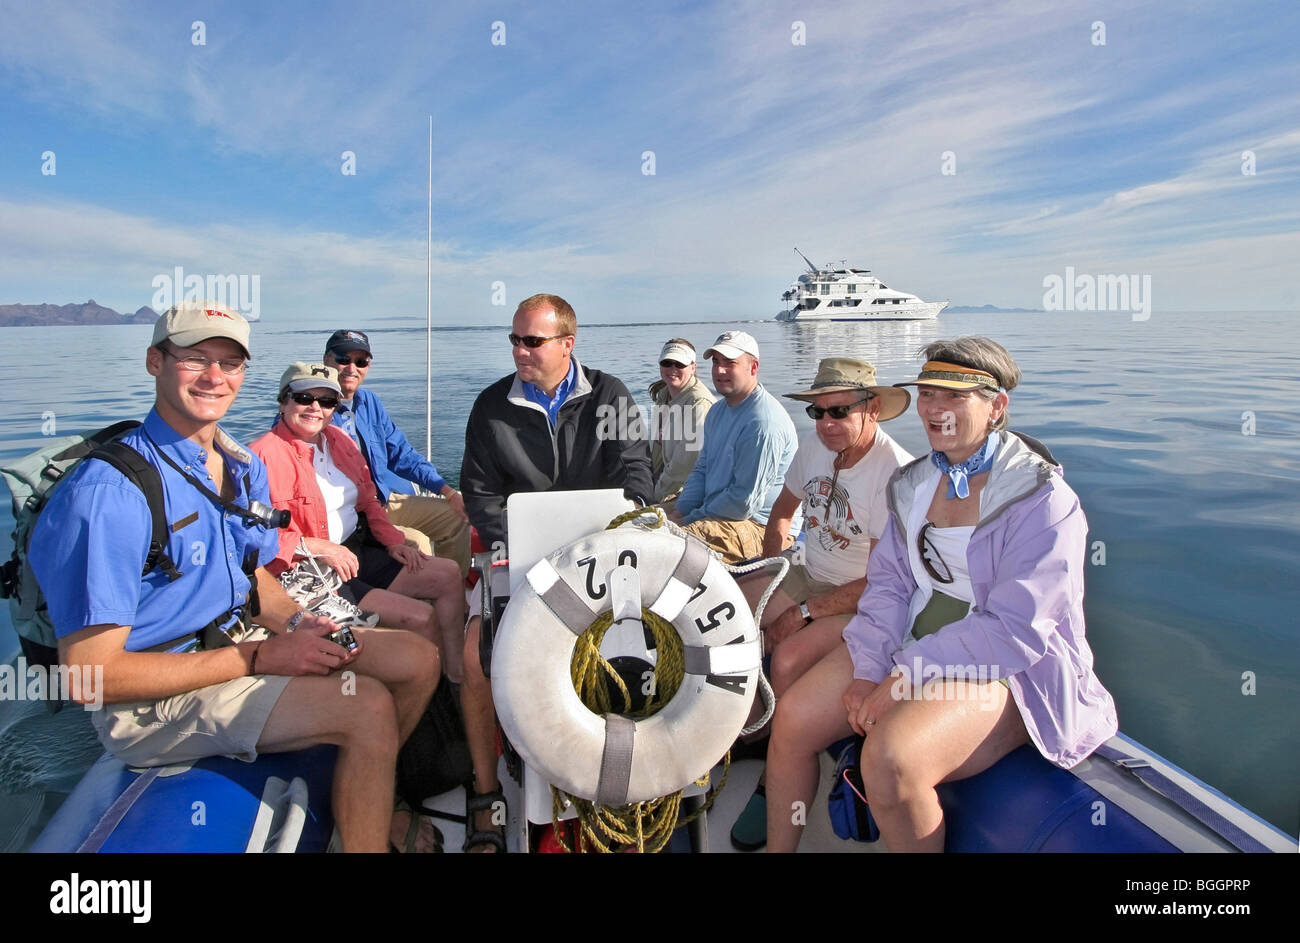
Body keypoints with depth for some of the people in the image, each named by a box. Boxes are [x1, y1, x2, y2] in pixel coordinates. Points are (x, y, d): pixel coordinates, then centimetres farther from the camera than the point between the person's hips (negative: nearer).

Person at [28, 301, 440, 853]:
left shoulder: (246, 467, 4)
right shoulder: (108, 493, -23)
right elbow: (91, 674, -22)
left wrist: (297, 624, -7)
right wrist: (259, 658, -22)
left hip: (234, 643, 8)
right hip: (150, 701, -8)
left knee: (418, 659, 2)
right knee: (368, 707, -25)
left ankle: (364, 801, 23)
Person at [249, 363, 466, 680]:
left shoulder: (338, 439, 12)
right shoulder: (265, 455, -14)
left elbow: (367, 500, 20)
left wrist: (393, 541, 7)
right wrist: (318, 548, -25)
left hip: (358, 552, 9)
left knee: (449, 574, 0)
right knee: (420, 618, -18)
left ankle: (456, 675, 5)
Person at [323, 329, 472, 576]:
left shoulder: (370, 402, 13)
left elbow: (402, 455, 18)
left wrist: (448, 491, 6)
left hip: (386, 500, 8)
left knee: (456, 516, 1)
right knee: (416, 541, -26)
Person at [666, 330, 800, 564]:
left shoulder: (763, 423, -22)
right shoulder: (718, 411, 12)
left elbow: (744, 502, -23)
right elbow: (702, 470, 18)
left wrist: (688, 521, -14)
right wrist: (678, 512, 1)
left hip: (764, 527, -10)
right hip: (718, 511, 10)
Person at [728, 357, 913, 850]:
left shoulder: (897, 473, -23)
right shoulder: (815, 444, -1)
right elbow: (783, 510, 16)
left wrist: (802, 614, -20)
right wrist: (769, 578, 6)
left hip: (863, 603, -7)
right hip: (808, 576, 8)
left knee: (788, 657, -30)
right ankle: (752, 730, 11)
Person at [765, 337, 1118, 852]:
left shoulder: (1042, 499, -14)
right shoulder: (915, 482, 8)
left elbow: (1014, 631, -21)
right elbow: (889, 583, 4)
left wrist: (904, 680, -21)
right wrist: (867, 671, -11)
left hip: (1009, 669, -6)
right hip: (911, 646, 7)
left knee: (891, 757, -31)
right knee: (791, 720, -7)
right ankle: (777, 850, 15)